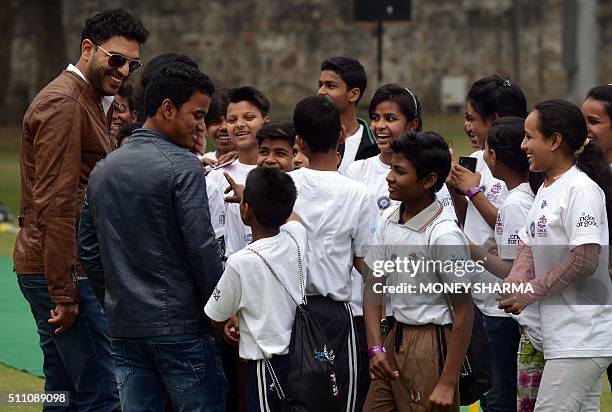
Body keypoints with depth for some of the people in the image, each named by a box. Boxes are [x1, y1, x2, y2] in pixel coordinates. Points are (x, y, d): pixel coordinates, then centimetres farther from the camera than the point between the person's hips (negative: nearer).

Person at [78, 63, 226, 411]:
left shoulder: (104, 169, 12)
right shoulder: (182, 166, -10)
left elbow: (89, 250, 15)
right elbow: (202, 247, -15)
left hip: (124, 327, 7)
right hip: (181, 325, -7)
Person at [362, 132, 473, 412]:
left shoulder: (444, 235, -18)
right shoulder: (388, 221, 2)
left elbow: (464, 313, -15)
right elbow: (374, 286, 8)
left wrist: (448, 383, -16)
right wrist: (375, 348, -3)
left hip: (431, 343, -7)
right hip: (396, 336, 7)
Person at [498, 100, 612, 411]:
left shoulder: (581, 190, -15)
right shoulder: (546, 189, 16)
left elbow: (585, 261, -22)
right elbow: (529, 245, 21)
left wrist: (530, 292, -15)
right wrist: (514, 282, 0)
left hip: (582, 337, -10)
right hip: (560, 336, 10)